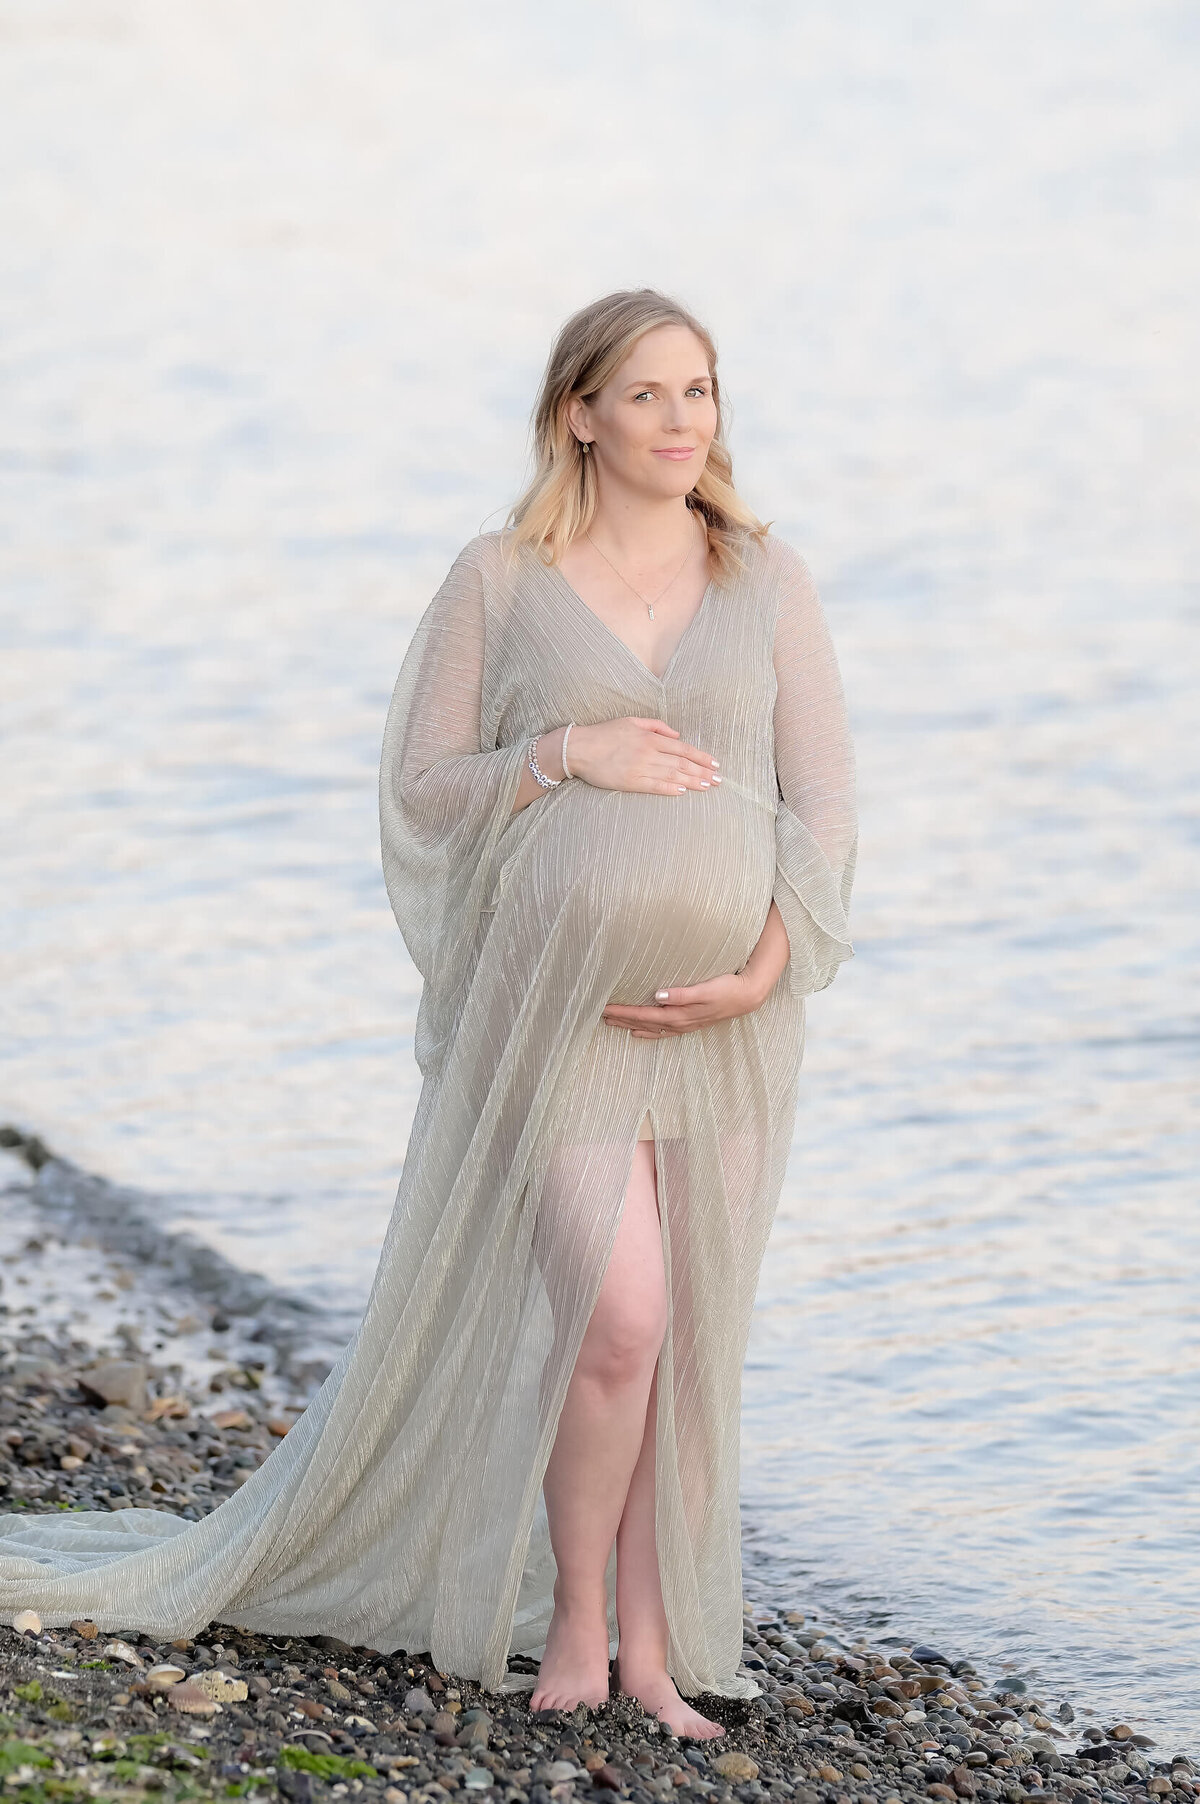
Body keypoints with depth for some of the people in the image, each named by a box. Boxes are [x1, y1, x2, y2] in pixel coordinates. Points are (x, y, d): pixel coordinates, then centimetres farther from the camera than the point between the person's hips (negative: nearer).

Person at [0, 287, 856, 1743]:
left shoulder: (767, 583, 6)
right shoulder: (498, 580, 0)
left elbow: (821, 804, 4)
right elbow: (421, 788, 1)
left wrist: (770, 964, -10)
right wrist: (566, 756, -14)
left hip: (723, 1014, 3)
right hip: (557, 996, -3)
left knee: (691, 1332, 5)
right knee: (616, 1316, -13)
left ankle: (656, 1648, 17)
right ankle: (573, 1624, 8)